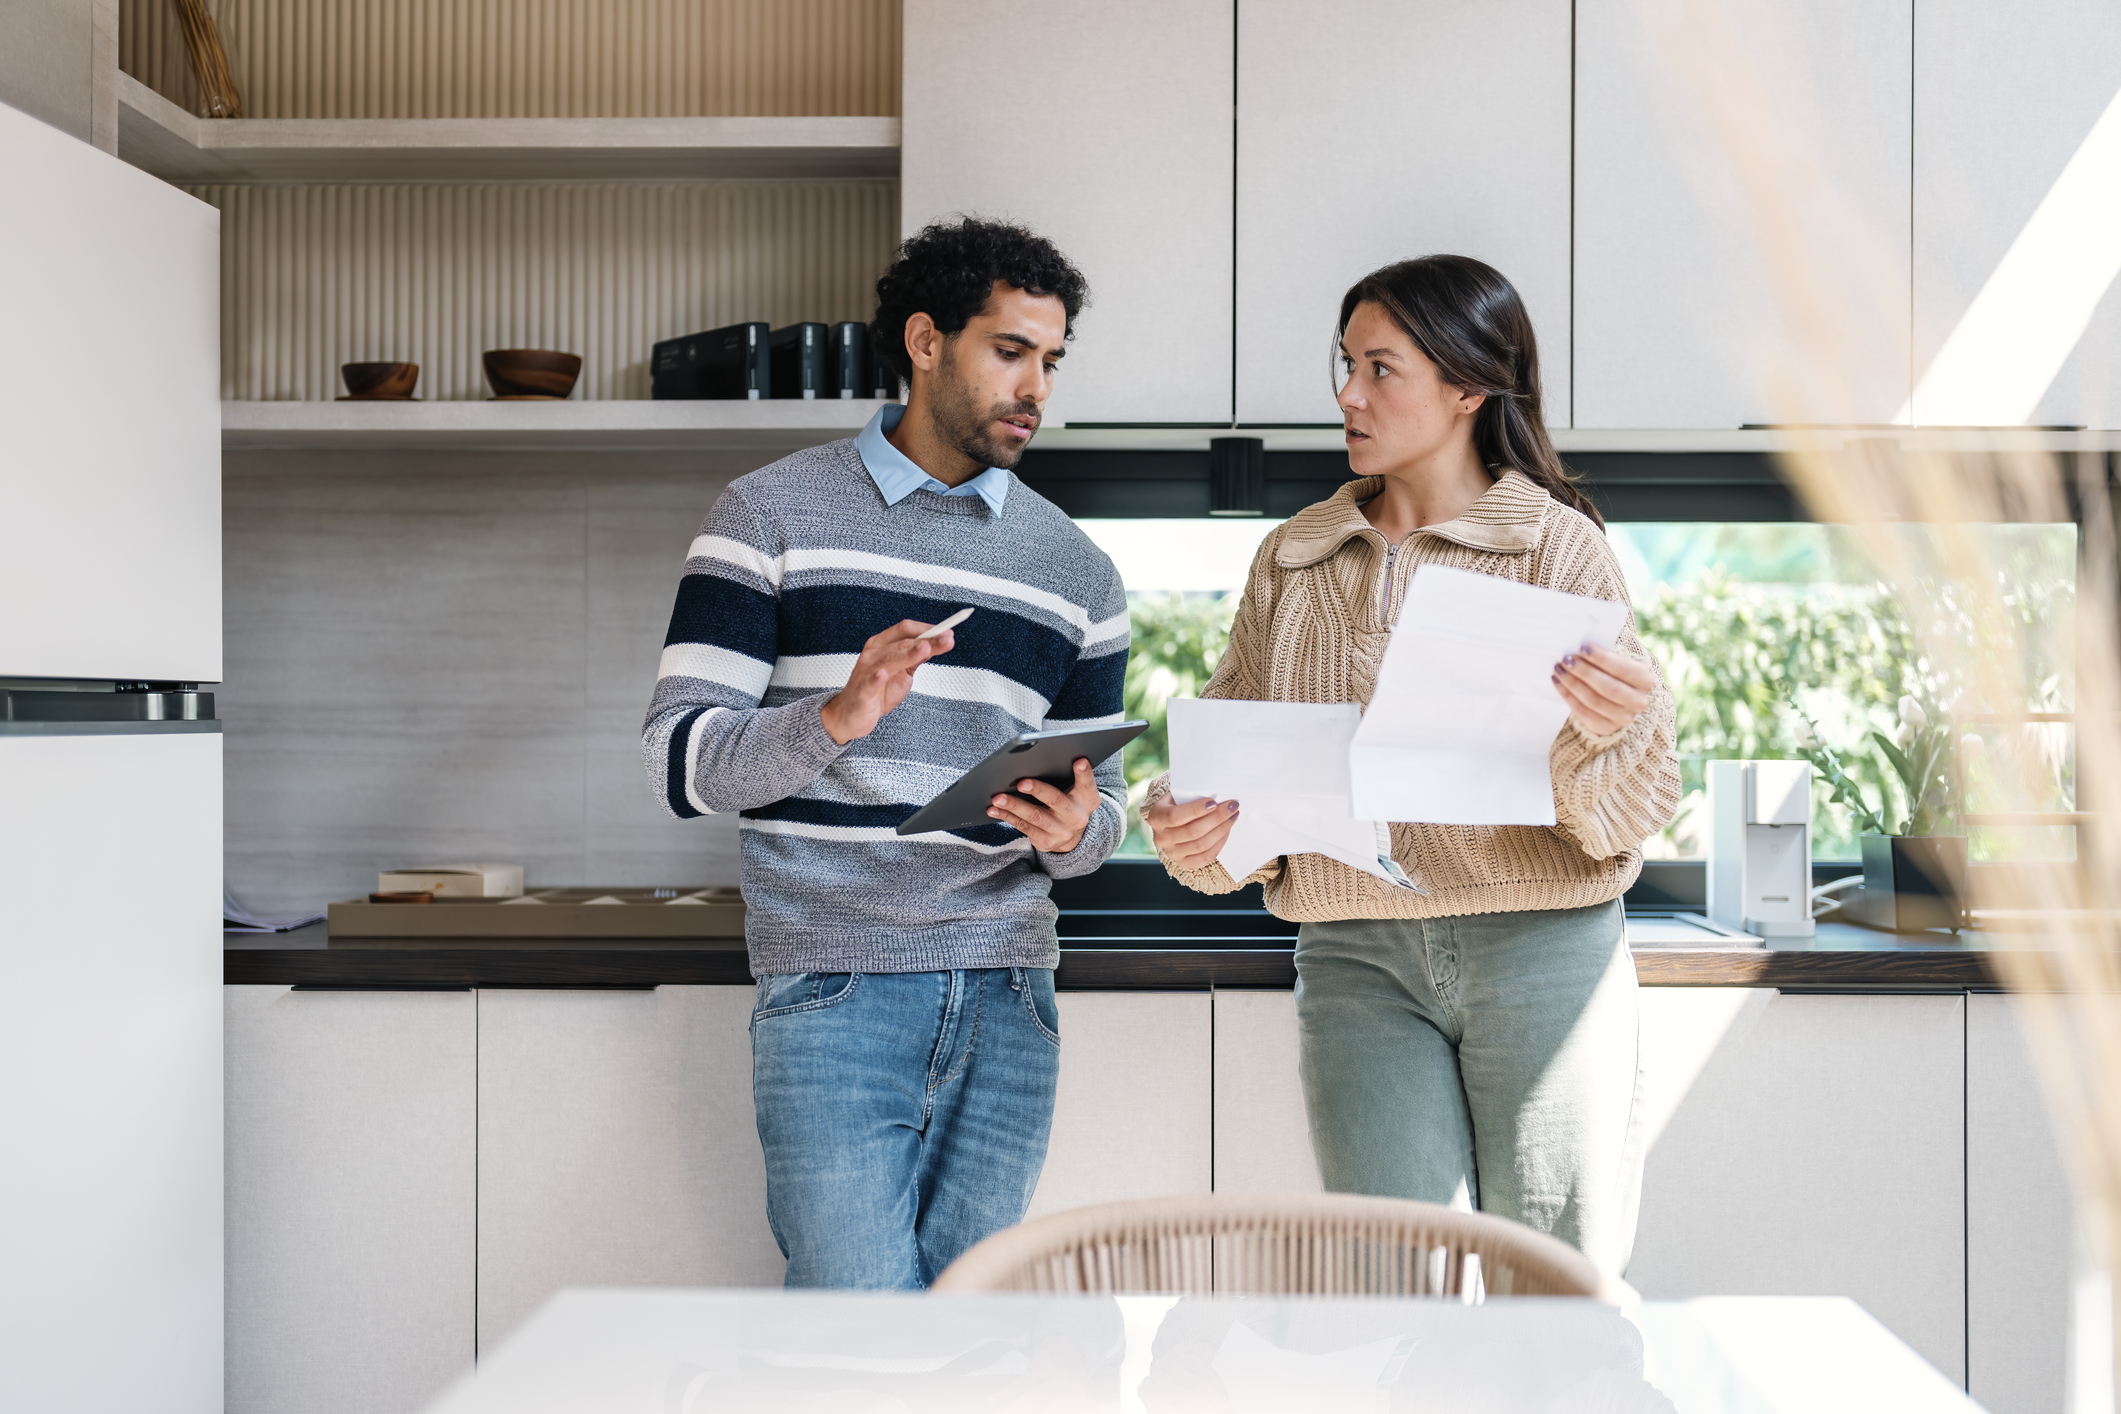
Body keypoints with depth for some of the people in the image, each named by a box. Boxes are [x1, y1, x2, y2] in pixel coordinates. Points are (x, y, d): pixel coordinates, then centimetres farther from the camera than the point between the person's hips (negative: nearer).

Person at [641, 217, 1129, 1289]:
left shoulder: (1075, 570, 14)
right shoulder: (771, 516, 3)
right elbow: (680, 762, -3)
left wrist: (1073, 830, -6)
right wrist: (833, 719, -20)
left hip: (1007, 999, 4)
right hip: (833, 997, -4)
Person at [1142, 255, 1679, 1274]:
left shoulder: (1559, 547, 1)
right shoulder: (1295, 558, 12)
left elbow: (1624, 815, -3)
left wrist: (1606, 732, -25)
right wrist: (1191, 830, -10)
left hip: (1541, 949, -2)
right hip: (1357, 959, 3)